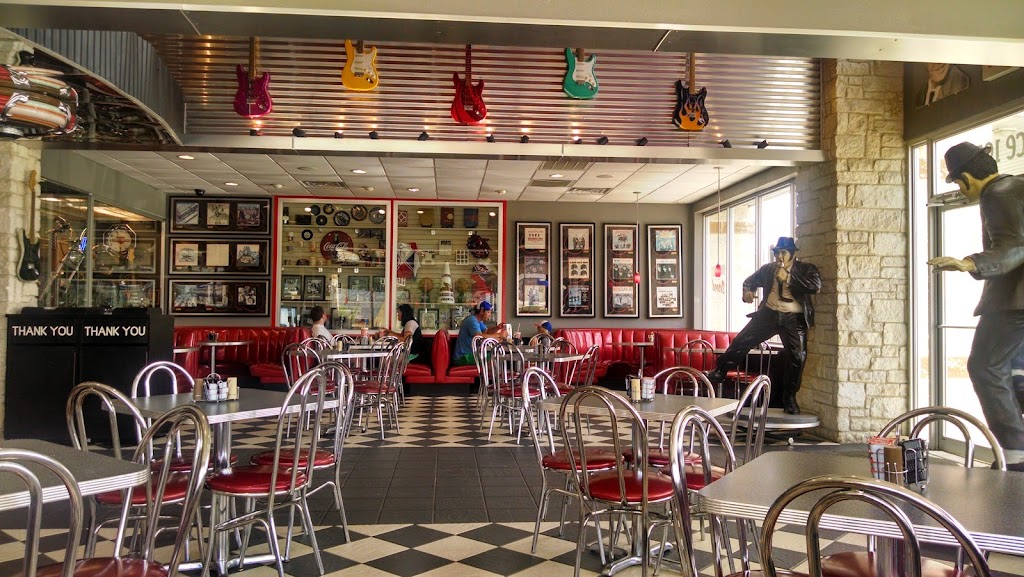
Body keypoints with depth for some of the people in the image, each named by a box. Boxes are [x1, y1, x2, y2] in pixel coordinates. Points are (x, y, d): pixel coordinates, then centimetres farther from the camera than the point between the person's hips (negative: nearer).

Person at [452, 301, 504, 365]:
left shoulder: (478, 320, 14)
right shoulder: (472, 321, -19)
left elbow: (486, 332, 17)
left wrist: (497, 327, -1)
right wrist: (498, 335, -27)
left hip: (469, 353, 10)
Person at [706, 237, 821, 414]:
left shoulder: (806, 269, 2)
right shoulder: (768, 269, 12)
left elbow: (816, 286, -17)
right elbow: (750, 280, 26)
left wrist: (788, 278, -19)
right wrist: (747, 290, 2)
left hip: (794, 319, -2)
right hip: (768, 313, 2)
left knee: (797, 357, -4)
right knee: (741, 341, -7)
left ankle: (789, 398, 12)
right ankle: (719, 373, 7)